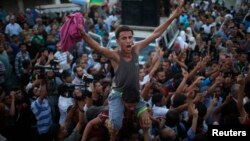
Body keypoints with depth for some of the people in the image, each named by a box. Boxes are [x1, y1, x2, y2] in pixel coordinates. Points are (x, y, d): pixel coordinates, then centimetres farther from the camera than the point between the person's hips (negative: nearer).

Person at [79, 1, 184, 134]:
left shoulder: (136, 49, -6)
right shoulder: (115, 56, -20)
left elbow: (156, 34, -3)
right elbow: (98, 48, -39)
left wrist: (172, 17, -4)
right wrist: (84, 35, -58)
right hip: (118, 94, -5)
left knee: (146, 119, 2)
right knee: (116, 125, -20)